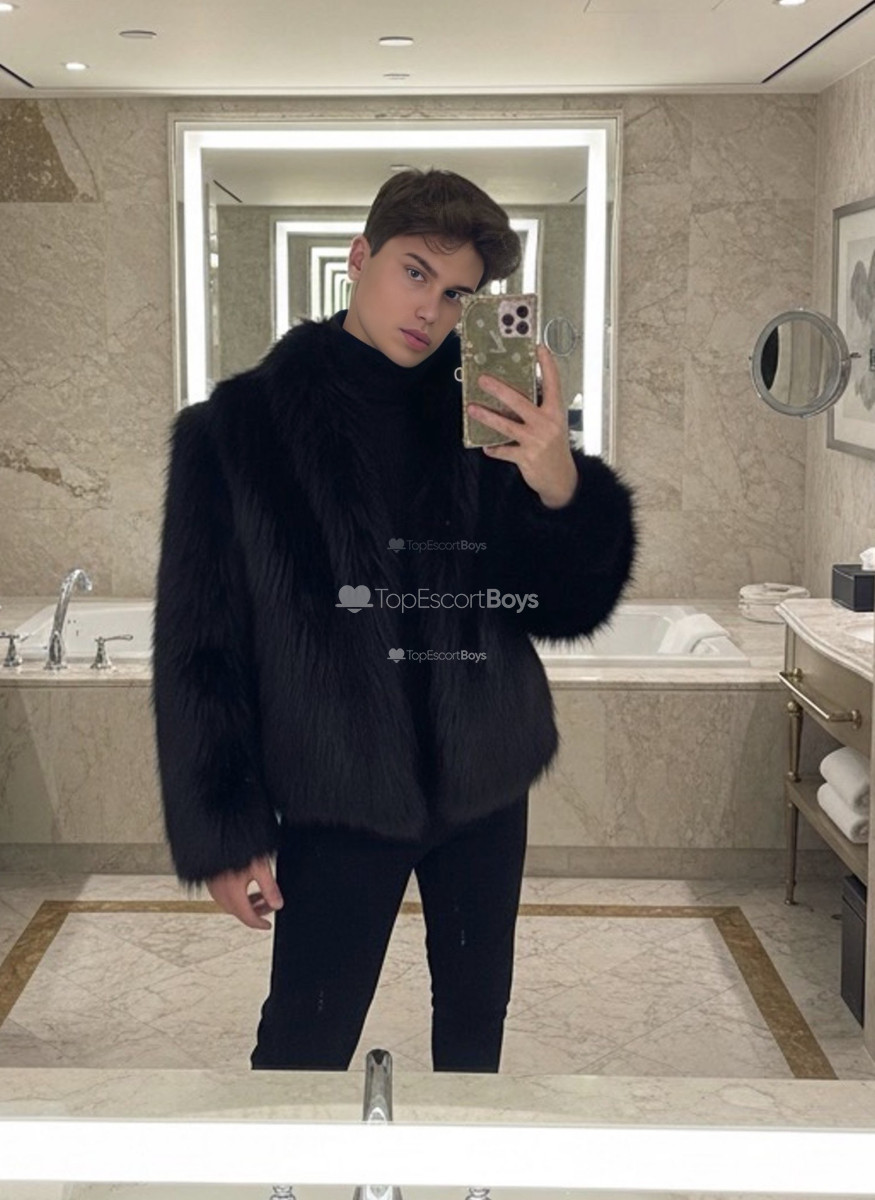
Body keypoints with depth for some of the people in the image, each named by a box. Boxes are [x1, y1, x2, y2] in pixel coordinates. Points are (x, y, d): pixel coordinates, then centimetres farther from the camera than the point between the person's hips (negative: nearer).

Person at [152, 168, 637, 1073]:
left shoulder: (486, 423, 1)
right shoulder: (238, 425, -6)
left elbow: (568, 611, -2)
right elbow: (197, 644, -4)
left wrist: (564, 490, -22)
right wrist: (223, 829, -6)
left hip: (487, 781, 3)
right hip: (340, 795, -3)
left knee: (477, 1015, 17)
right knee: (306, 1042, 5)